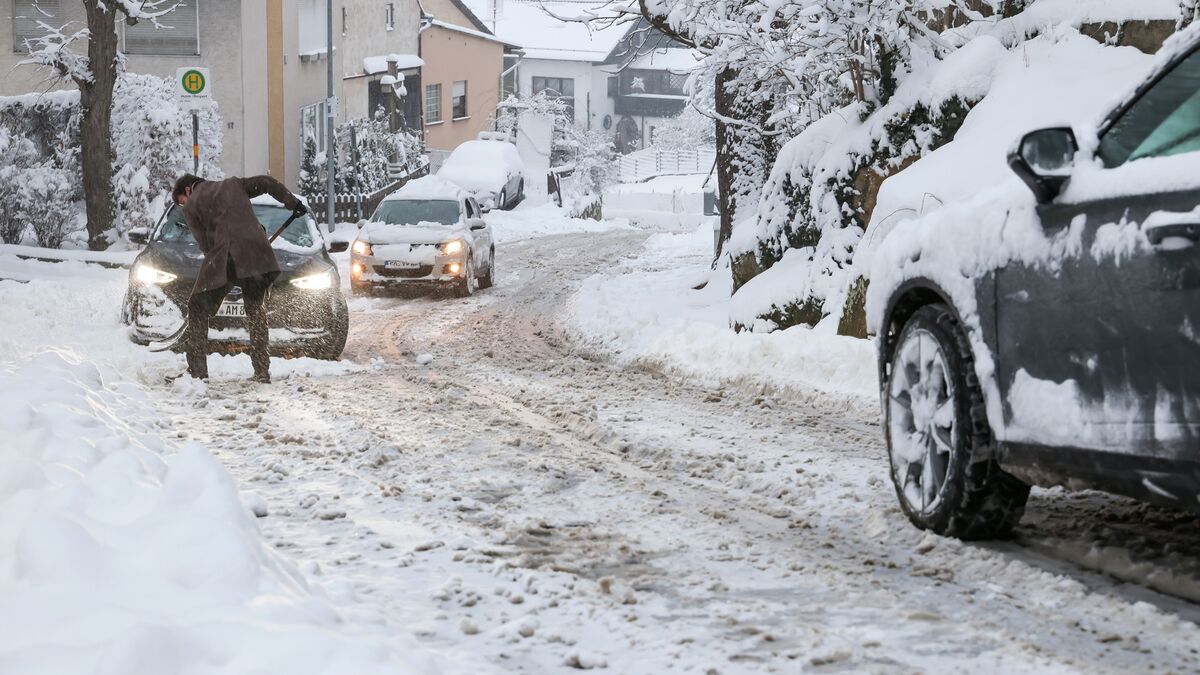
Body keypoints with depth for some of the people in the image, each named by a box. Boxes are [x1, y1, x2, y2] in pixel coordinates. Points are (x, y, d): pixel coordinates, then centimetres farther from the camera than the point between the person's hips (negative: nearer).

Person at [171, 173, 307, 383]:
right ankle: (262, 372, 13)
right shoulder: (233, 184, 23)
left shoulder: (191, 207, 11)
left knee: (198, 310, 8)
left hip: (224, 259, -4)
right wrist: (293, 203, 25)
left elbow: (205, 244, 7)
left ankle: (197, 371, 1)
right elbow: (267, 183, 18)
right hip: (257, 255, 4)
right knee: (257, 314, 17)